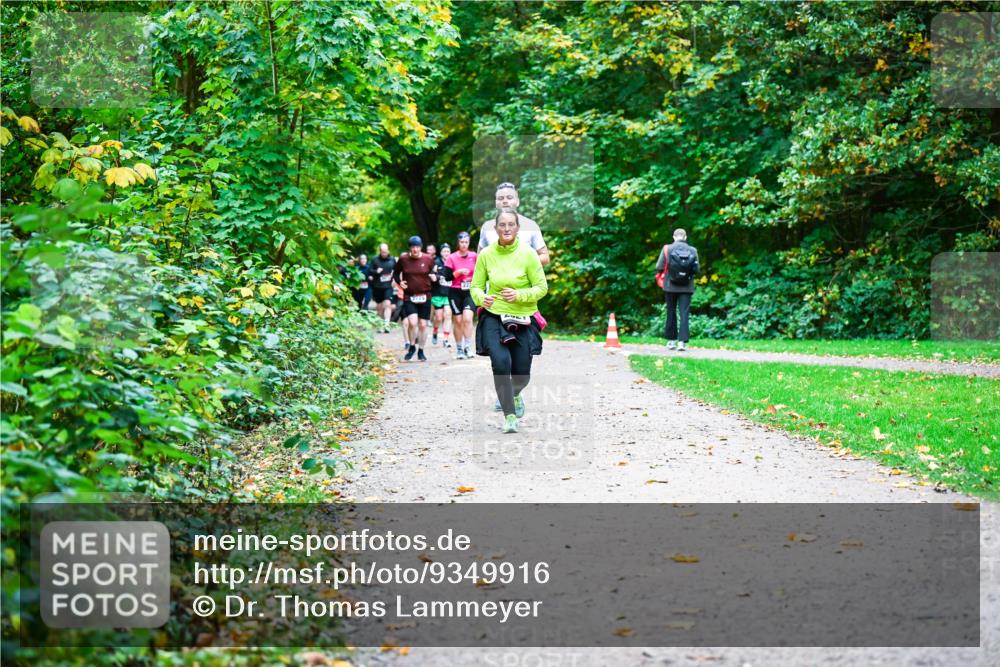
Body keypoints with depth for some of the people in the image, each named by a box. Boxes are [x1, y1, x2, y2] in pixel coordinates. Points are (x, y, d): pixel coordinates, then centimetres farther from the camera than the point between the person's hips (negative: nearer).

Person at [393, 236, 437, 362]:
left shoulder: (428, 259, 0)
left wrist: (435, 277, -11)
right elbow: (396, 273, 15)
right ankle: (412, 346, 7)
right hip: (409, 297, -1)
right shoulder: (403, 259, 0)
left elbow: (435, 272, 13)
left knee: (423, 324, 5)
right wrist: (399, 282, -4)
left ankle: (421, 351, 21)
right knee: (412, 322, -18)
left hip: (424, 297, 1)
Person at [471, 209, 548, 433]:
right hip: (494, 316, 0)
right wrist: (482, 298, -17)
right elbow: (476, 286, 5)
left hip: (523, 320, 0)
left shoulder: (528, 253, -8)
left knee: (522, 373, 4)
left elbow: (541, 287, -5)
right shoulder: (486, 254, -2)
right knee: (501, 362, -23)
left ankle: (514, 394, 44)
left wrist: (519, 295, -21)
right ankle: (509, 415, -7)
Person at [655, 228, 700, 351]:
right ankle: (682, 341, -10)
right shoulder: (692, 251, -3)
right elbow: (697, 270, -3)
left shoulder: (667, 249, -6)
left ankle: (671, 340, 18)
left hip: (670, 286, 0)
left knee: (671, 312, 12)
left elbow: (659, 267, -9)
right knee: (684, 314, 0)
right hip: (687, 287, 0)